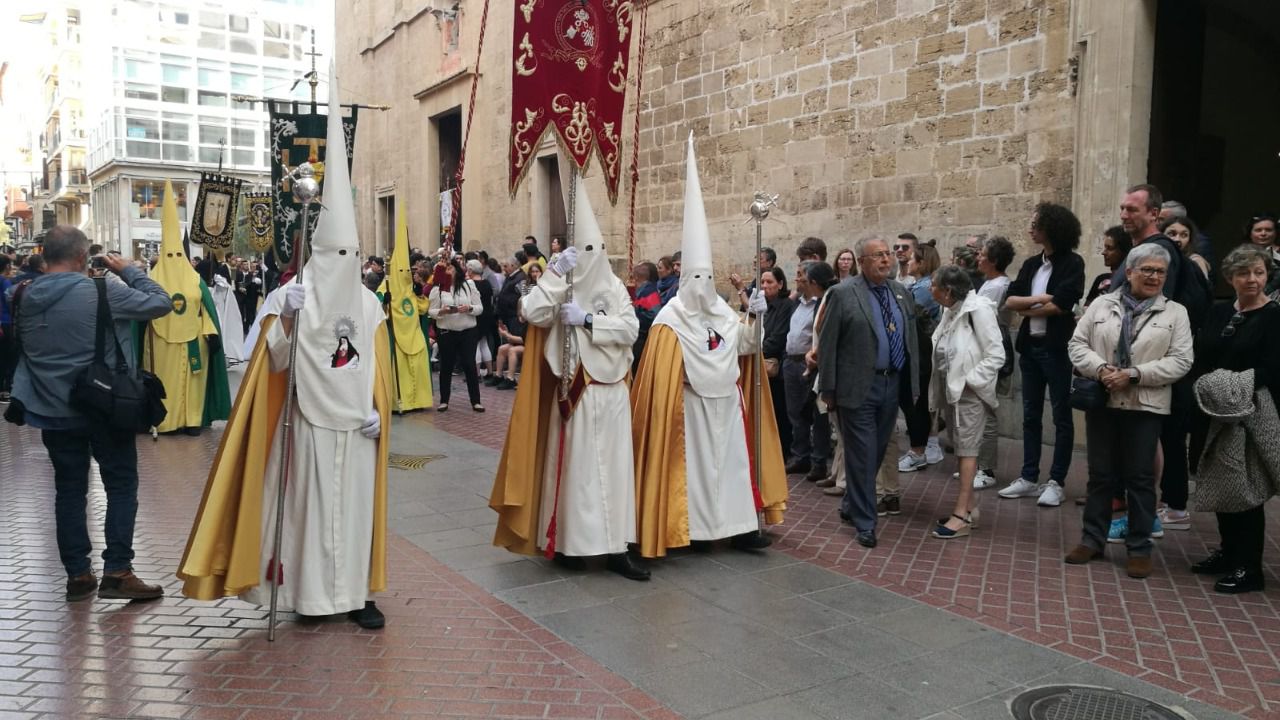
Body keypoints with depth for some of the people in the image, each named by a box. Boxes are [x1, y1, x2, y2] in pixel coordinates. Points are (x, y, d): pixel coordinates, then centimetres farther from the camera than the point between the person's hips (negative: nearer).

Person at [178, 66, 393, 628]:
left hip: (356, 422, 2)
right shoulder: (294, 296, -1)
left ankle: (357, 592, 12)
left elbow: (379, 368, 8)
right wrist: (285, 319, -20)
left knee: (355, 502, 5)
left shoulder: (370, 305, 6)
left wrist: (378, 411, -2)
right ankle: (311, 593, 13)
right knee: (309, 501, 2)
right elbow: (272, 361, -6)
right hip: (312, 419, -2)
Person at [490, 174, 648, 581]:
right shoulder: (559, 285, 0)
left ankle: (615, 547, 7)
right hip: (572, 390, -2)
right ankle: (569, 542, 12)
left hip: (609, 390, 3)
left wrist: (587, 320, -14)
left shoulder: (614, 287, 7)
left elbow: (630, 329, -5)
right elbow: (533, 313, -17)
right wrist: (555, 272, -20)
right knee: (573, 465, 1)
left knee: (612, 464, 3)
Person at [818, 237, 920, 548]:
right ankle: (864, 523, 9)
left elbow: (912, 339, 14)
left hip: (893, 383, 6)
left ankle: (851, 505, 34)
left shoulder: (901, 292, 9)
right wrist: (828, 389, -9)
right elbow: (827, 344, -8)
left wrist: (914, 382, 10)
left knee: (877, 452, 15)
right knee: (862, 455, -2)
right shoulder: (843, 294, -9)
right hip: (859, 387, -6)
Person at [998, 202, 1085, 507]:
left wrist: (1027, 309, -3)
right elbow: (1010, 300, 3)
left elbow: (1059, 305, -16)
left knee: (1061, 416, 2)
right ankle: (1029, 478, 19)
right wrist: (1038, 299, -12)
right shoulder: (1031, 264, 12)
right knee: (1030, 414, 11)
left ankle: (1056, 482, 7)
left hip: (1057, 348, -7)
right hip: (1030, 346, 7)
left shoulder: (1072, 263, -6)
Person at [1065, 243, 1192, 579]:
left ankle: (1139, 548, 14)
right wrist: (1100, 369, -15)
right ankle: (1092, 539, 20)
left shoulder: (1175, 313, 2)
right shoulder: (1102, 304, 6)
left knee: (1140, 477, 4)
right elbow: (1077, 344, 3)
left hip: (1145, 406, -1)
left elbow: (1180, 361, -6)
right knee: (1100, 474, 10)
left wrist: (1135, 375, -16)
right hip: (1102, 402, 2)